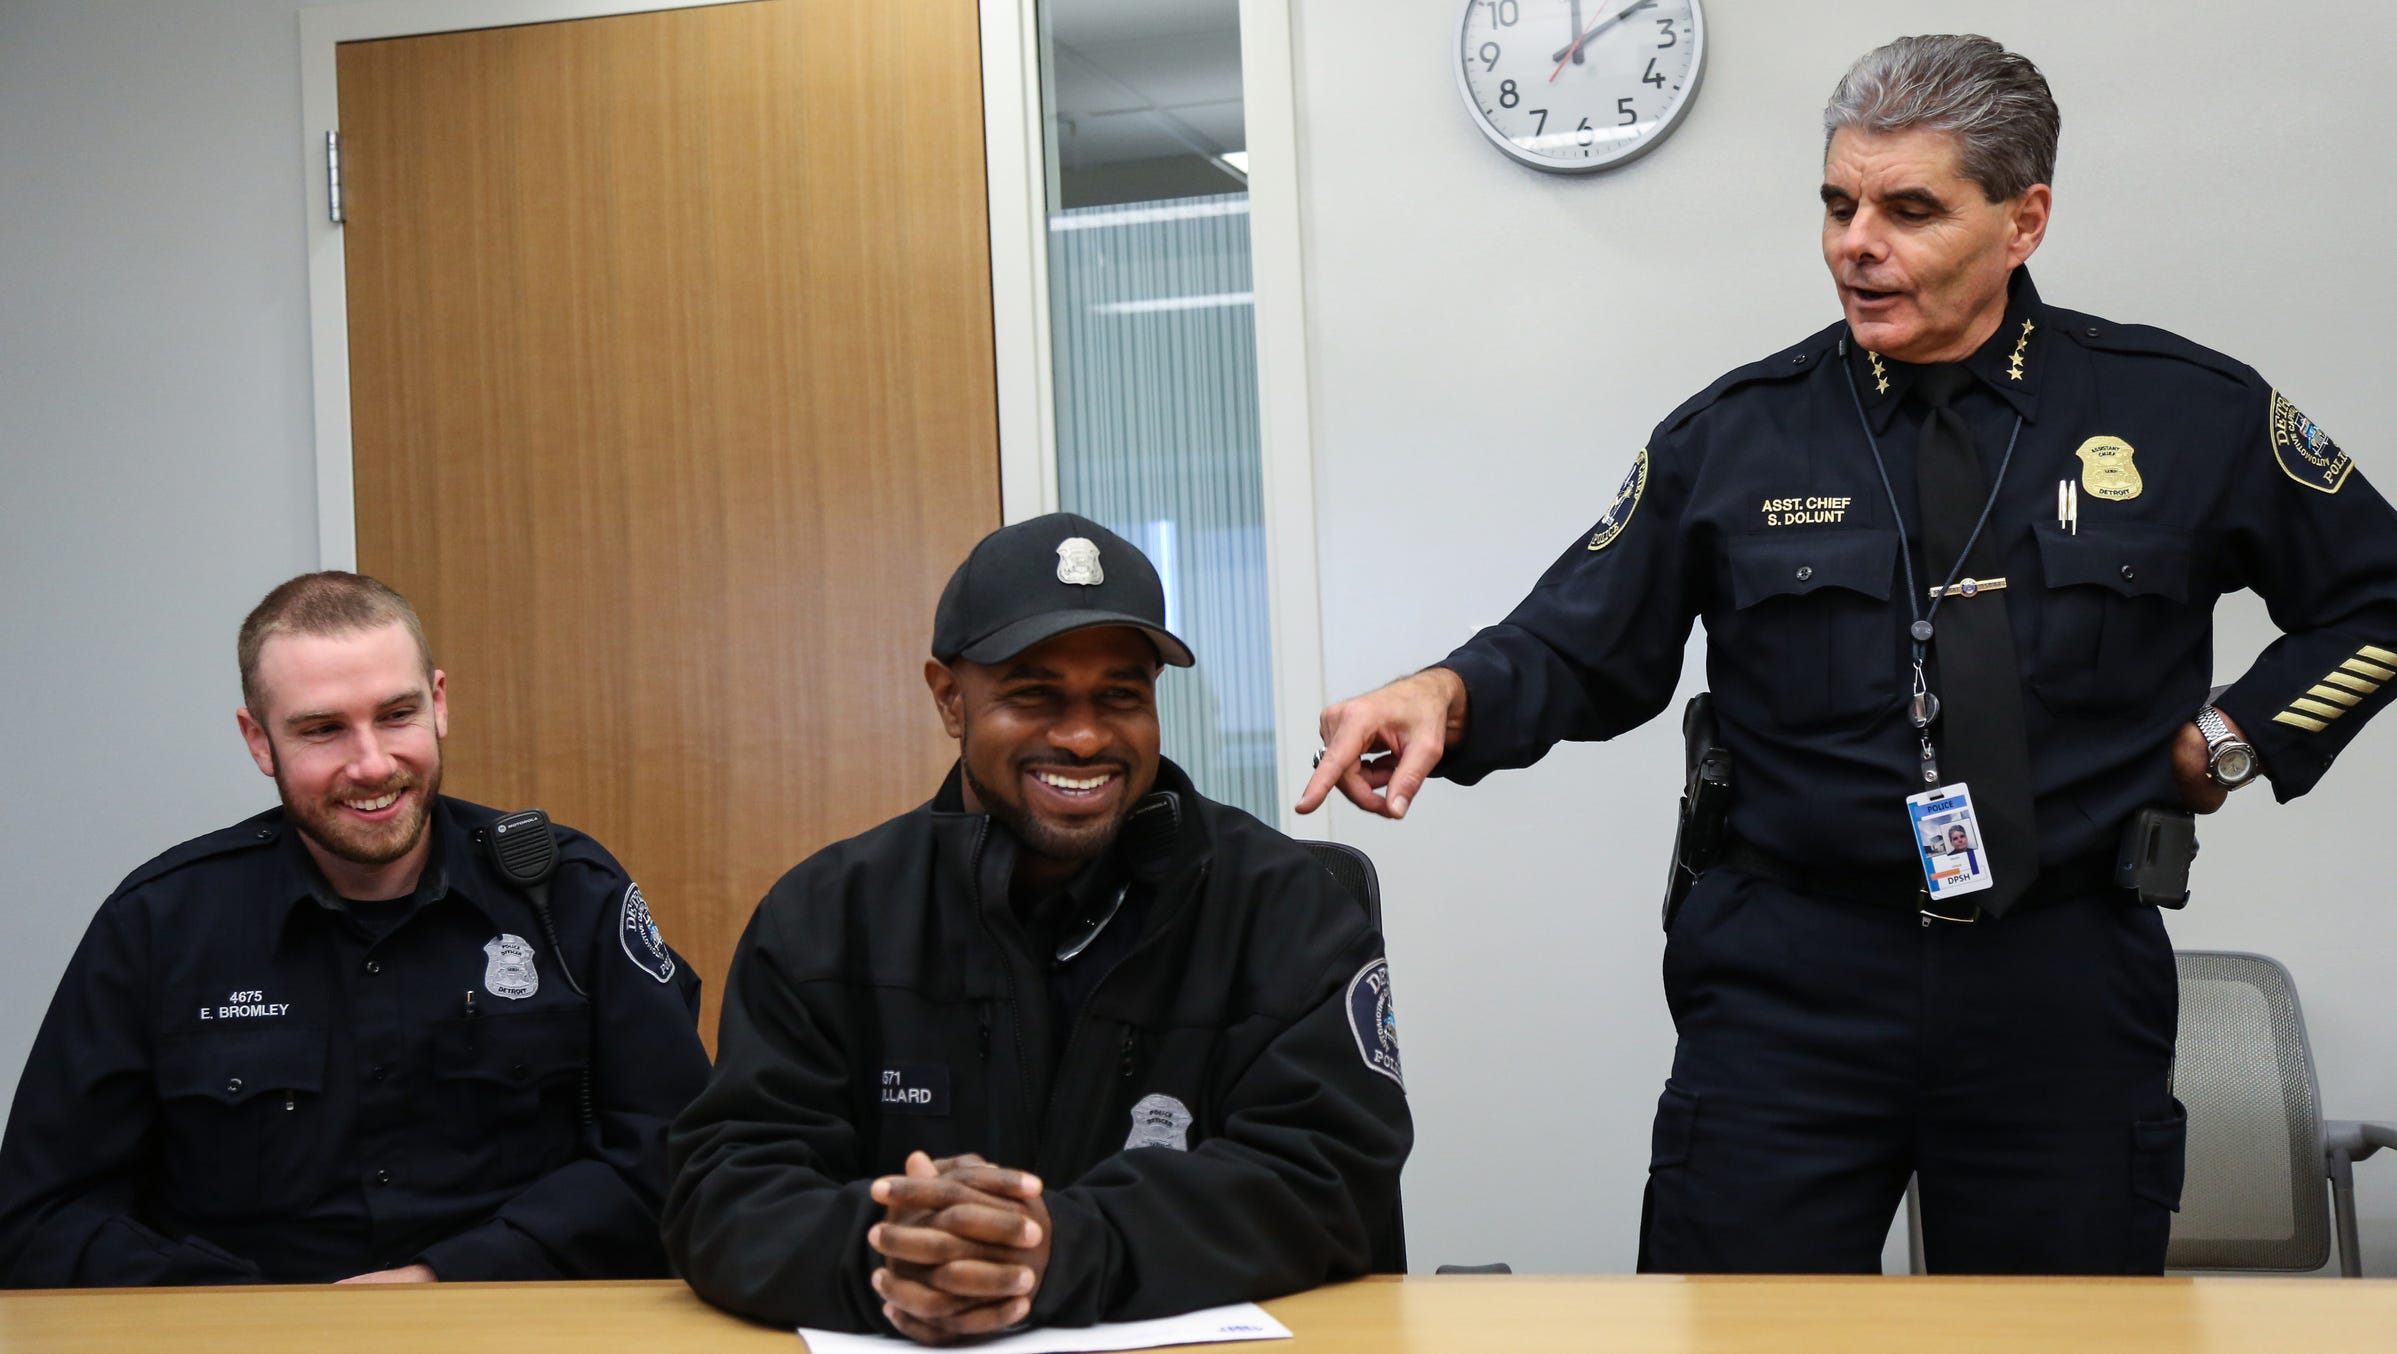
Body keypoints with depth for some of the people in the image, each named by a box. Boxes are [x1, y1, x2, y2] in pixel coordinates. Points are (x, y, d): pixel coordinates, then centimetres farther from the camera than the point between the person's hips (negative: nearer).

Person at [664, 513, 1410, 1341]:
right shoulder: (825, 916, 3)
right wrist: (876, 1257, -25)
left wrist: (1063, 1248, -26)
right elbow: (723, 1197, -3)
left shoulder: (1285, 908, -2)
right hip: (892, 1345, 2)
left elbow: (1329, 1177, -11)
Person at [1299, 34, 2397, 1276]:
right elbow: (1580, 647, 2)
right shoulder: (1734, 437, 2)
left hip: (2063, 987, 1)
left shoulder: (2193, 414, 3)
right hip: (1793, 978, 0)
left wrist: (2231, 740, 3)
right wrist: (1448, 696, -18)